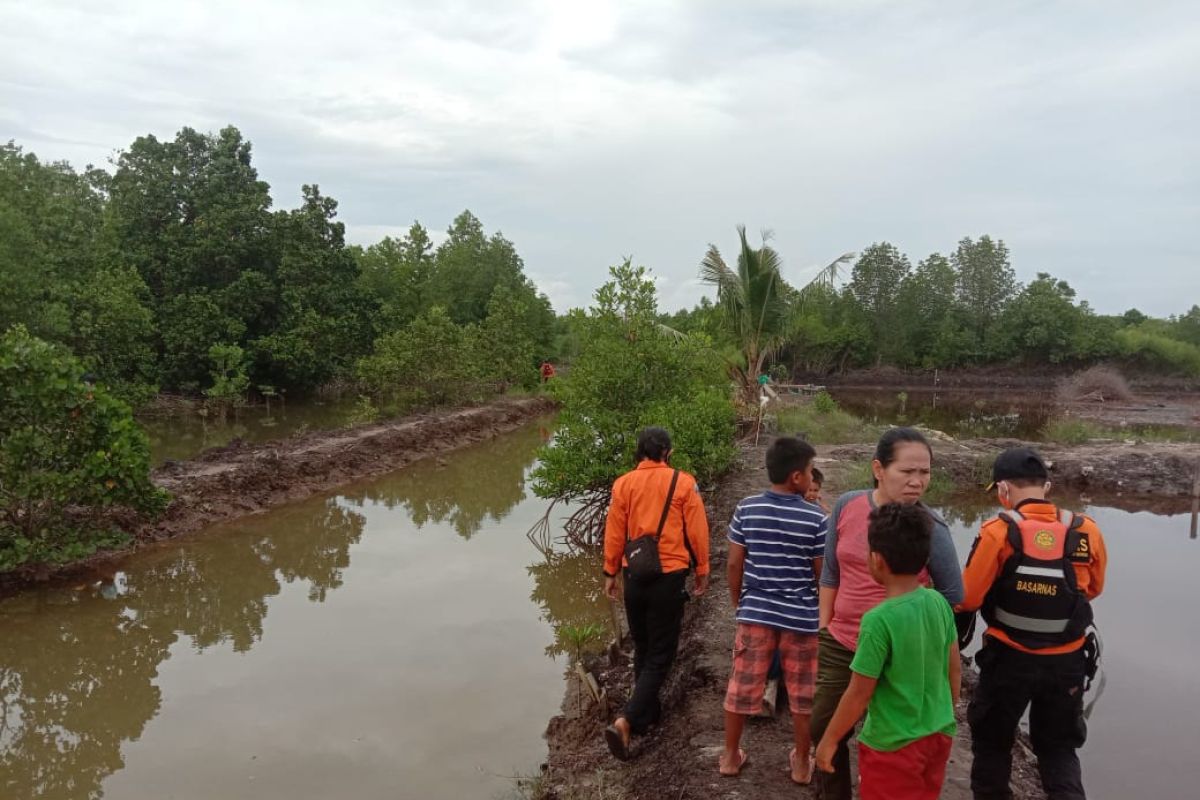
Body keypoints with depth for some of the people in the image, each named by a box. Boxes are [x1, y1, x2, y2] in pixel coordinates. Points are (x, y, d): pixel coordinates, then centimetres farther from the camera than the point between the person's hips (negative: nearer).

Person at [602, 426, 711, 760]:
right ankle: (625, 721, -11)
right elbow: (697, 530, -4)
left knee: (642, 649, 21)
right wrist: (702, 570, 8)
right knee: (661, 655, 3)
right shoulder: (683, 483, -7)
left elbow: (614, 533, 1)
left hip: (634, 578, 3)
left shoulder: (623, 484, -2)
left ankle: (648, 713, 33)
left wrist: (610, 573, 11)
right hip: (669, 578, -3)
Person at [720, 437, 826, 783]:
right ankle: (801, 762, 29)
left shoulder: (746, 509, -7)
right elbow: (822, 574, -6)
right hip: (801, 617, -2)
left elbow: (734, 564, -1)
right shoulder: (816, 519, -13)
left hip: (755, 612, 2)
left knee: (742, 685, 14)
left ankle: (730, 755, 28)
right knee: (802, 693, 15)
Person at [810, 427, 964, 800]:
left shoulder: (929, 526, -16)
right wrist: (824, 628, 6)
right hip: (841, 645, 4)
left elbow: (952, 594, -4)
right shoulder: (847, 506, -7)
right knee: (824, 730, 17)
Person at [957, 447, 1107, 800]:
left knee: (992, 741, 19)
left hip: (1009, 658, -2)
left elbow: (967, 599, -14)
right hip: (1066, 661, 3)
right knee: (1059, 748, 21)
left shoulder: (998, 532, -18)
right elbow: (1092, 589, 9)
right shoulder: (1086, 532, -8)